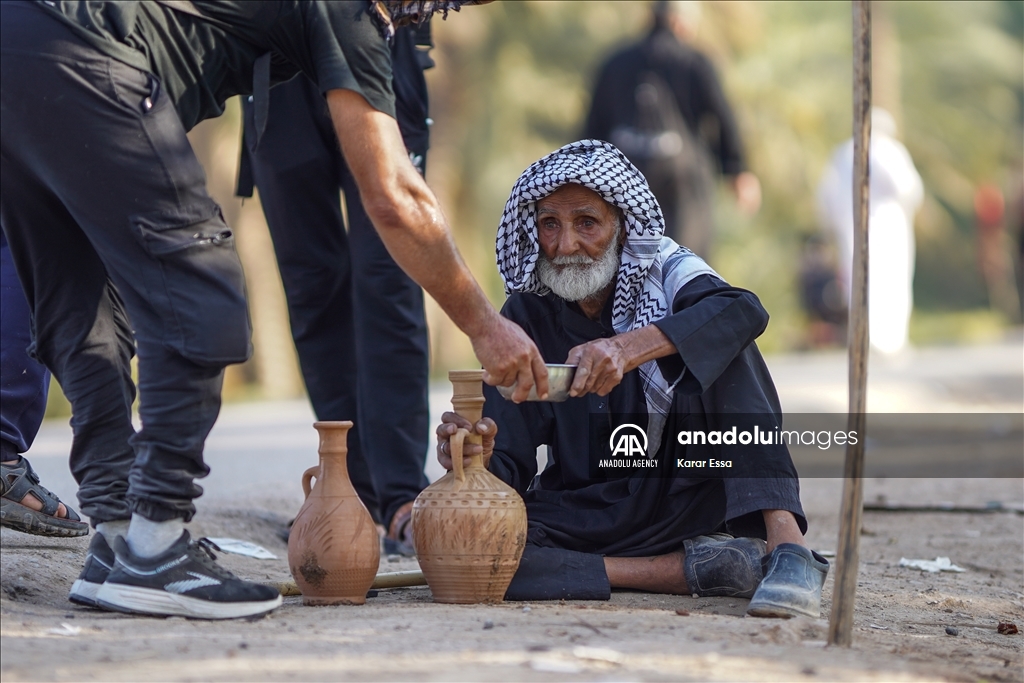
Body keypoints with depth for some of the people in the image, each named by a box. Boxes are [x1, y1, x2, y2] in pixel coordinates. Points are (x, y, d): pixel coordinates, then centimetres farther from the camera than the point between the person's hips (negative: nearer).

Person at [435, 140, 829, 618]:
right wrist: (477, 457, -30)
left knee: (722, 346, -23)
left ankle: (786, 547, -35)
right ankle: (695, 568, -25)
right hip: (587, 517, 2)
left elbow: (743, 311, -28)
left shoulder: (662, 271, -4)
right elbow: (509, 466, -4)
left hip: (691, 498, -2)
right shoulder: (526, 317, 1)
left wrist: (629, 348, -43)